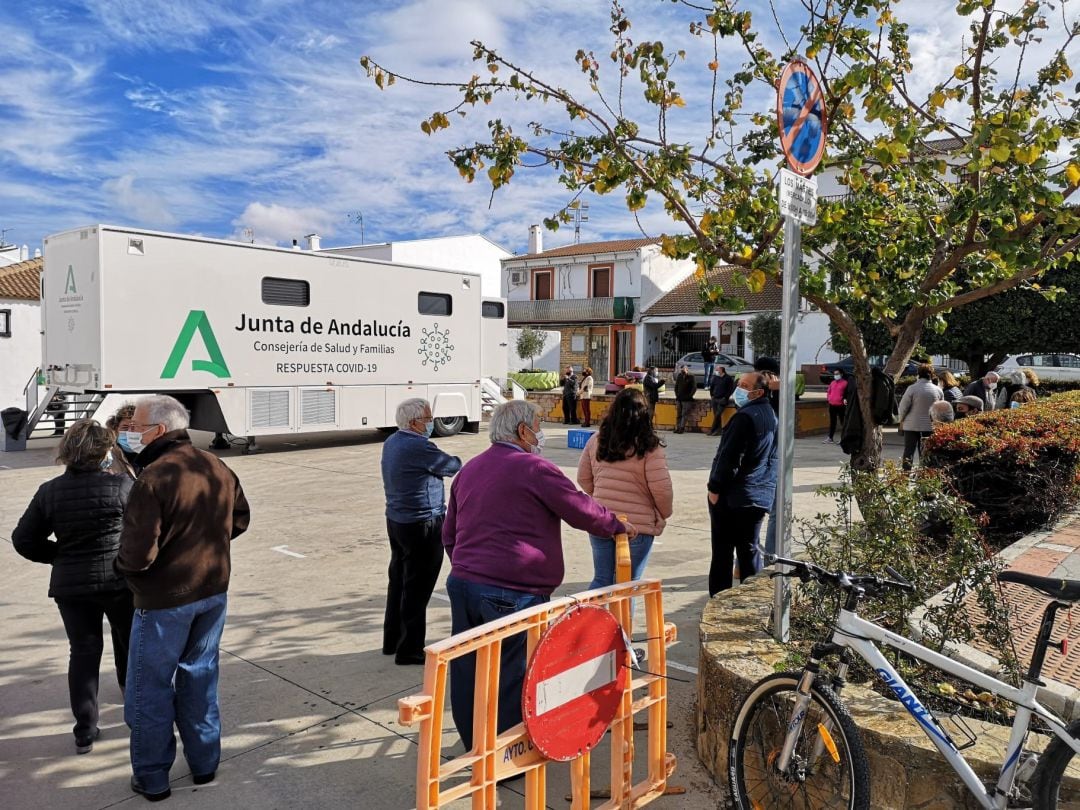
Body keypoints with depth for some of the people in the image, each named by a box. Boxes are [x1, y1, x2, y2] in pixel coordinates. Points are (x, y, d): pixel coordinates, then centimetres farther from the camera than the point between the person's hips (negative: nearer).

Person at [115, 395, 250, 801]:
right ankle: (205, 764, 32)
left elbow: (138, 554, -25)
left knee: (151, 687, 11)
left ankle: (152, 777, 24)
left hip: (165, 600, -7)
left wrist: (122, 565, -4)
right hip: (213, 591, 7)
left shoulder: (154, 478, -24)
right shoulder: (218, 468, 0)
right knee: (200, 676, 20)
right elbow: (239, 520, 13)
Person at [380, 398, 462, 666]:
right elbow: (453, 466, -9)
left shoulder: (391, 442, 8)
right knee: (417, 589, 0)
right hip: (422, 526, -10)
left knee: (398, 581, 19)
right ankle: (410, 649, 9)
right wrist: (455, 461, 12)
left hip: (395, 521, 10)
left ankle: (392, 640, 31)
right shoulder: (420, 447, -21)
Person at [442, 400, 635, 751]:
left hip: (462, 583, 8)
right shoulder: (534, 468, -10)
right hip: (511, 594, -8)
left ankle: (474, 748, 31)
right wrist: (619, 525, 12)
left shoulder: (468, 470, 15)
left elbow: (449, 534, 21)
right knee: (512, 678, 5)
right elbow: (582, 510, -5)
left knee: (468, 673, 16)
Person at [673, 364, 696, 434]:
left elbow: (694, 388, -7)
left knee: (684, 414, -7)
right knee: (678, 414, 7)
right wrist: (677, 394, 9)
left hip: (687, 399, -5)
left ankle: (682, 428, -9)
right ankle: (677, 428, 9)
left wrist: (689, 396, -10)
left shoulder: (691, 377, -5)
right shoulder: (679, 376, 9)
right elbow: (676, 386, 18)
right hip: (679, 399, 5)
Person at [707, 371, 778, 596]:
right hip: (760, 496, 8)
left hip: (733, 496, -8)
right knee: (749, 549, 14)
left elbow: (729, 457, -20)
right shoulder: (771, 416, 12)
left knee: (722, 551, 1)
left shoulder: (745, 416, -17)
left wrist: (715, 488, -13)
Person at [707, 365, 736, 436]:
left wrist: (726, 397, -10)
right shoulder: (715, 377, 12)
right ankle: (718, 430, 8)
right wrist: (711, 395, 14)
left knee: (718, 414, -15)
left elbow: (731, 389, -5)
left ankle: (712, 430, -12)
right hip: (715, 398, 6)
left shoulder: (728, 378, -3)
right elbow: (711, 386, 24)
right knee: (716, 414, 3)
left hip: (722, 399, -6)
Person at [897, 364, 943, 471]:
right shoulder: (938, 390, -2)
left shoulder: (912, 388, -13)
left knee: (909, 451, 6)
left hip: (912, 424, -2)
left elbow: (903, 406, -8)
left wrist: (901, 420, 7)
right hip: (930, 425, 2)